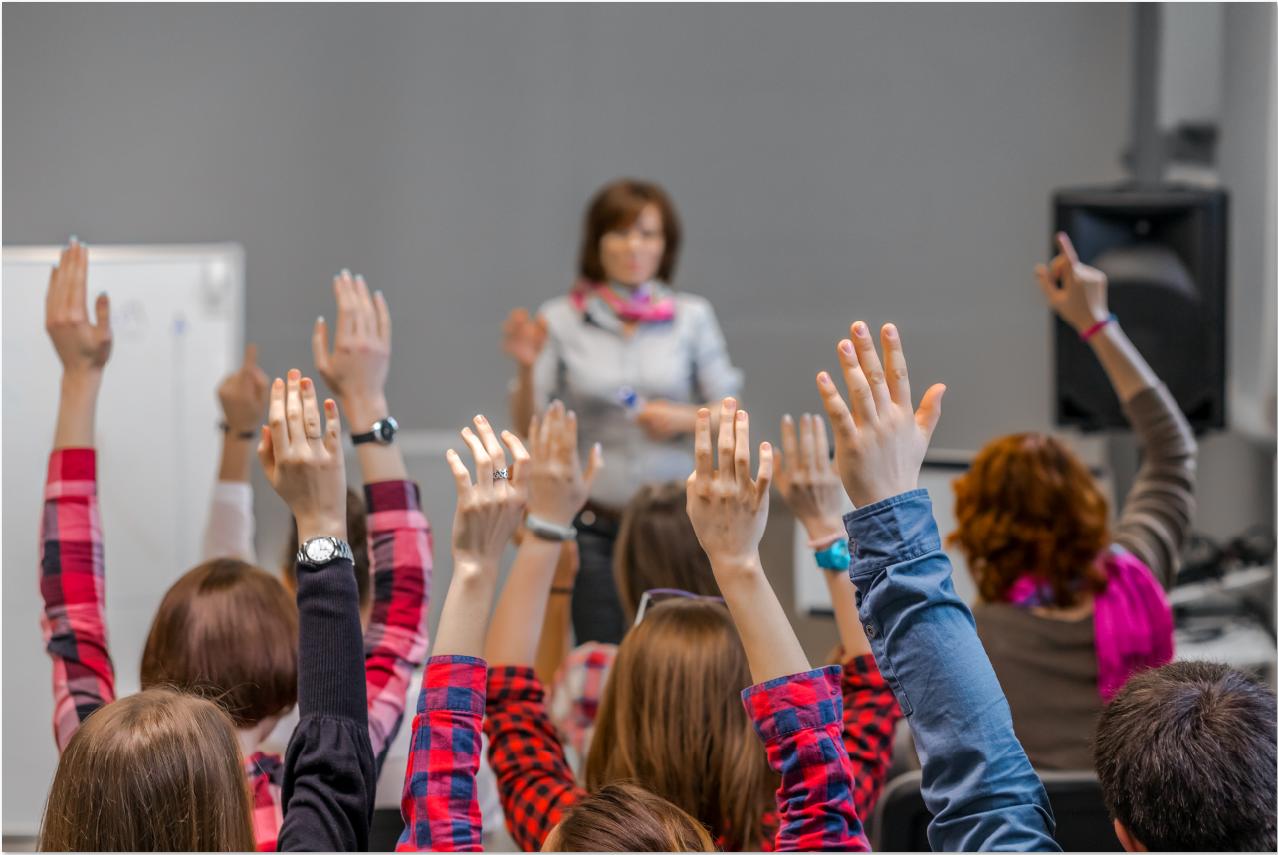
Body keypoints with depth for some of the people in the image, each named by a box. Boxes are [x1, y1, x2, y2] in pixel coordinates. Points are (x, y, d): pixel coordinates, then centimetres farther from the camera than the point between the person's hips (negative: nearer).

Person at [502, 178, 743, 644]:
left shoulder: (692, 317, 4)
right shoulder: (561, 320, 1)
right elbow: (528, 426, -1)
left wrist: (684, 419, -12)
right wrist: (526, 367, -18)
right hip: (594, 526, 0)